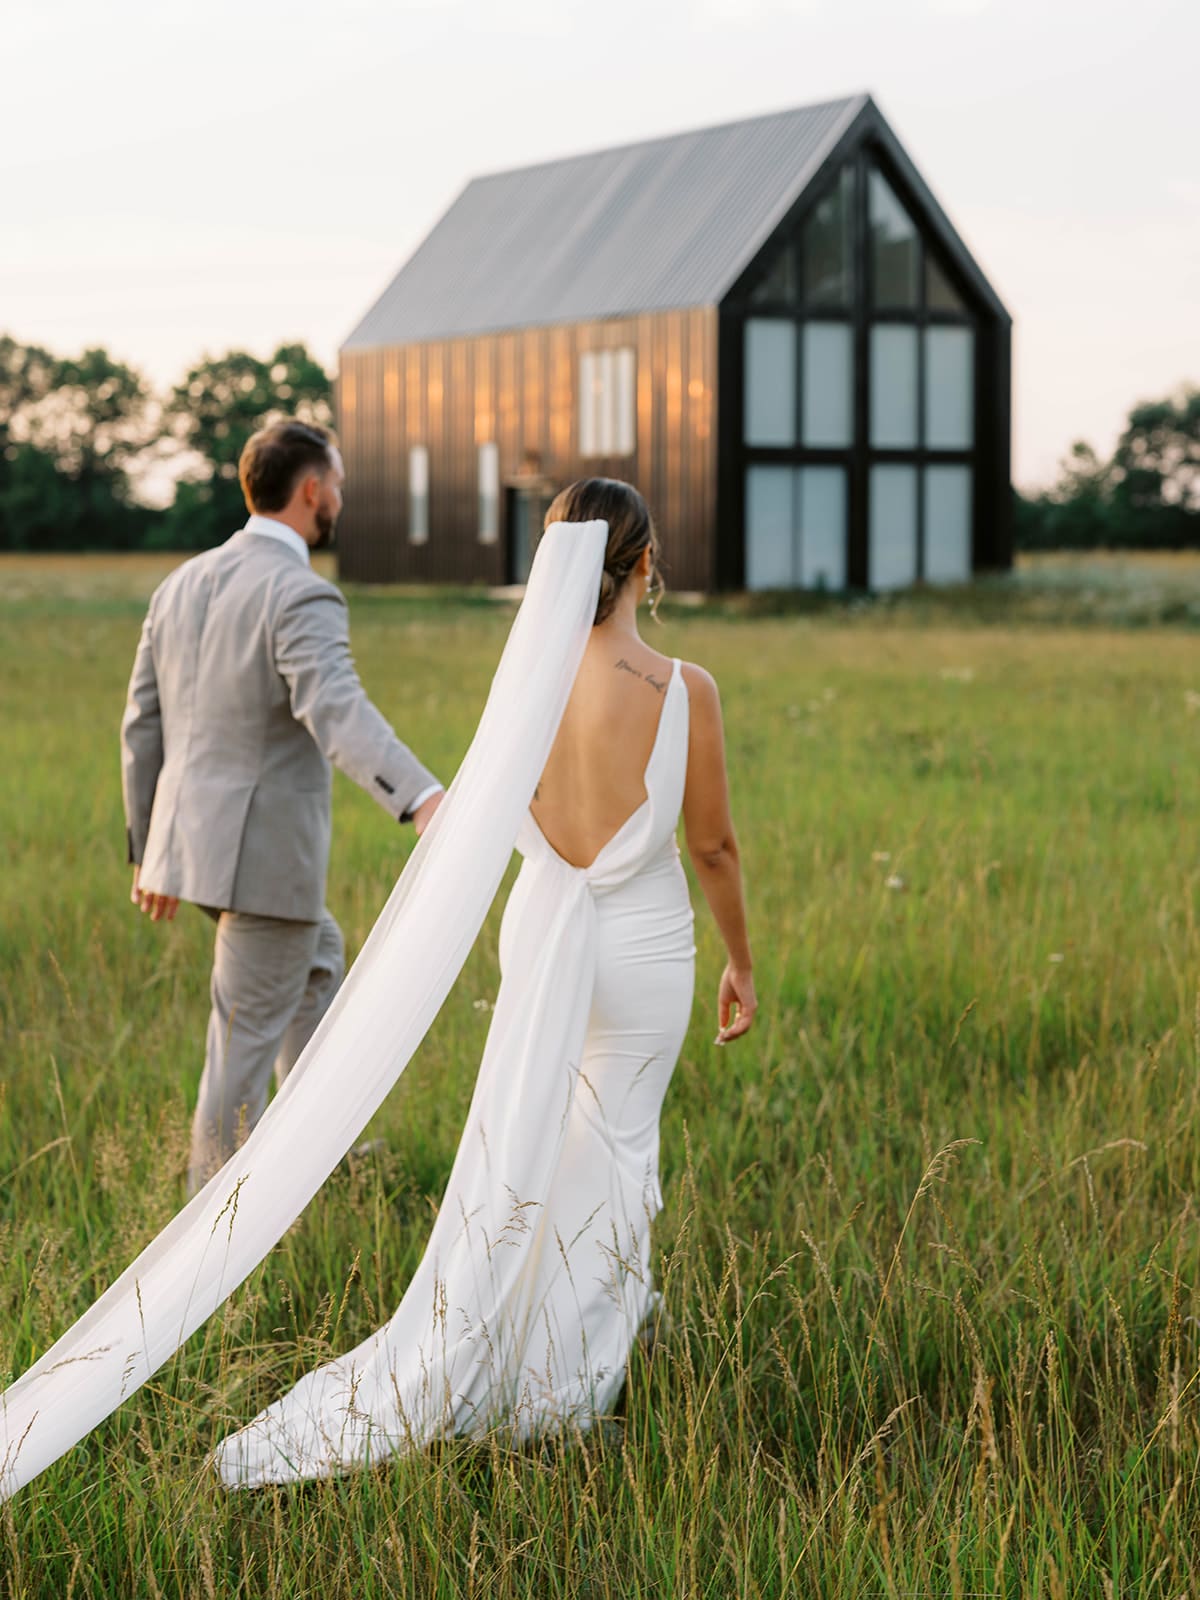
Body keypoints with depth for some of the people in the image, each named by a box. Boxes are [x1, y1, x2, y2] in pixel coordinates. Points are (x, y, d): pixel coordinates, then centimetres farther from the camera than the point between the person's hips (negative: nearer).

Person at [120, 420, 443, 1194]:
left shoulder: (183, 584, 7)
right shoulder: (302, 596, -18)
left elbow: (144, 729, 12)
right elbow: (338, 714, -36)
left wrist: (151, 853, 20)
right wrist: (425, 800, -50)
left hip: (195, 838, 8)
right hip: (265, 852, -8)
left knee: (319, 959, 30)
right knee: (247, 1043, 4)